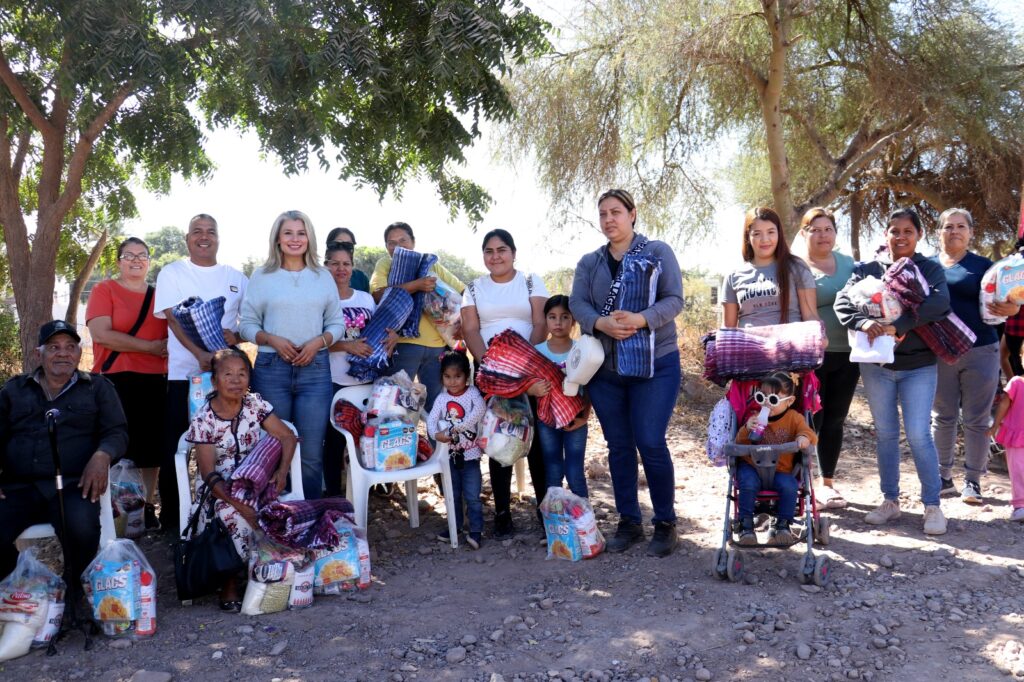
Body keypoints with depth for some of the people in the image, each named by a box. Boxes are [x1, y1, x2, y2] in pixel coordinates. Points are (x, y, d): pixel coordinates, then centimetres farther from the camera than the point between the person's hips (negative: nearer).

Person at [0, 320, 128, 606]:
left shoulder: (98, 387, 16)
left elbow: (117, 431, 8)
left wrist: (102, 456, -16)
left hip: (72, 484, -2)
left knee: (82, 529, -34)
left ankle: (73, 589, -1)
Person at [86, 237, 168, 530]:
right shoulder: (104, 290, 0)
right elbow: (101, 334, -13)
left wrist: (168, 347, -2)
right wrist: (150, 346, -13)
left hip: (154, 380, 4)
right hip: (115, 380, -4)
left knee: (151, 445, 6)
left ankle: (148, 506, 17)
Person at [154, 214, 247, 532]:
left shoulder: (236, 277, 13)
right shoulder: (173, 273, 5)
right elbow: (173, 318, -7)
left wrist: (236, 336, -13)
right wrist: (200, 354, -22)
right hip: (183, 372, -2)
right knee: (174, 447, 1)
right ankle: (171, 516, 12)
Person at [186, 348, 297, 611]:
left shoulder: (255, 404, 0)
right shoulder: (203, 420, -9)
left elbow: (287, 437, 1)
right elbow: (209, 474, -13)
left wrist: (282, 470, -19)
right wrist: (240, 504, -26)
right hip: (220, 489, -2)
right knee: (231, 513, -33)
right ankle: (229, 580, -12)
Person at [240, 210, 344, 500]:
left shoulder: (323, 277, 11)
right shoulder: (261, 276, 7)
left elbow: (337, 323, 10)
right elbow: (247, 324, 5)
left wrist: (318, 341, -9)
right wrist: (273, 340, -12)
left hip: (315, 368, 1)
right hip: (271, 368, -1)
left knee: (312, 452, -1)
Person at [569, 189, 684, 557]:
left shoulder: (658, 252, 2)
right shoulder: (589, 262, 11)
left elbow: (674, 299, -8)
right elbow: (577, 304, -3)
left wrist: (642, 319, -27)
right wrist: (601, 324, -24)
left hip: (655, 364, -4)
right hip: (604, 368, 4)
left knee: (651, 443, -7)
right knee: (618, 445, 9)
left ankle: (665, 523, 10)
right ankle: (628, 521, 21)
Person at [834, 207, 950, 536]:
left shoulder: (930, 269, 0)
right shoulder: (867, 269, 4)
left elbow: (939, 303, -19)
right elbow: (842, 302, -8)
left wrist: (897, 326, -29)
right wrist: (864, 323, -28)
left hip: (919, 364, -2)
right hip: (876, 363, 2)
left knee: (918, 434, -7)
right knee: (886, 434, 10)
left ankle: (933, 505, 8)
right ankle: (890, 501, 22)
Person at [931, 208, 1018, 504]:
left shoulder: (983, 266, 4)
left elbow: (1000, 303, 1)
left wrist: (1011, 309, -22)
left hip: (979, 351, -1)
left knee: (976, 420, 3)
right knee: (942, 418, 8)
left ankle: (972, 481, 12)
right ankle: (943, 478, 17)